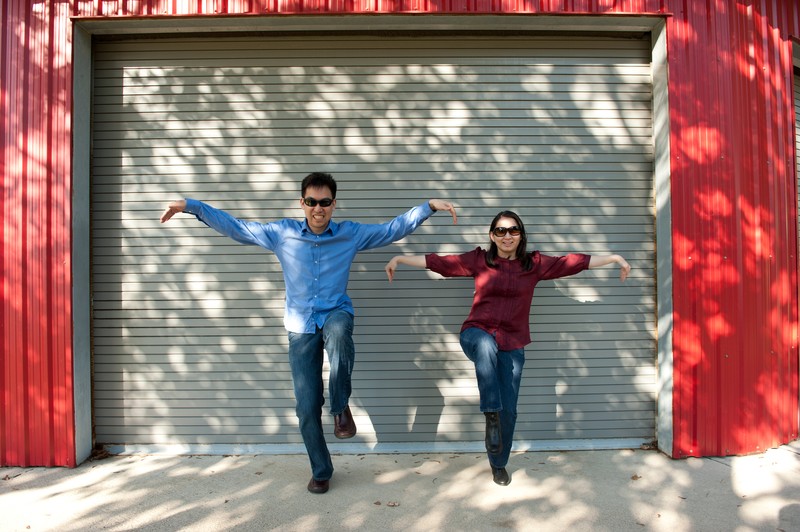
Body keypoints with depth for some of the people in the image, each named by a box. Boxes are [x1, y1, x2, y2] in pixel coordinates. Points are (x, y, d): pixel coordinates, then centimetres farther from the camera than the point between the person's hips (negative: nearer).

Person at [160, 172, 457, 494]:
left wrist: (429, 207, -7)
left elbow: (394, 229, 2)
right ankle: (321, 471, 24)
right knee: (306, 406, 0)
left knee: (338, 332, -41)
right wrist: (191, 206, -3)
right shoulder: (282, 233, 0)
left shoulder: (351, 234, -1)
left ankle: (340, 406, -15)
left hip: (335, 314, -1)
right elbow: (235, 228, 3)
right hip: (300, 326, 1)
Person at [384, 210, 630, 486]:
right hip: (477, 333, -1)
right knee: (486, 346, -40)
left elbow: (574, 262, 2)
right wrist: (399, 259, 1)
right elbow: (438, 262, 1)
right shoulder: (478, 259, 1)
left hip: (512, 344, 2)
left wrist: (615, 258, 0)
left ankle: (499, 464, 27)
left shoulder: (534, 263, 3)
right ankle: (491, 415, -29)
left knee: (509, 409, 3)